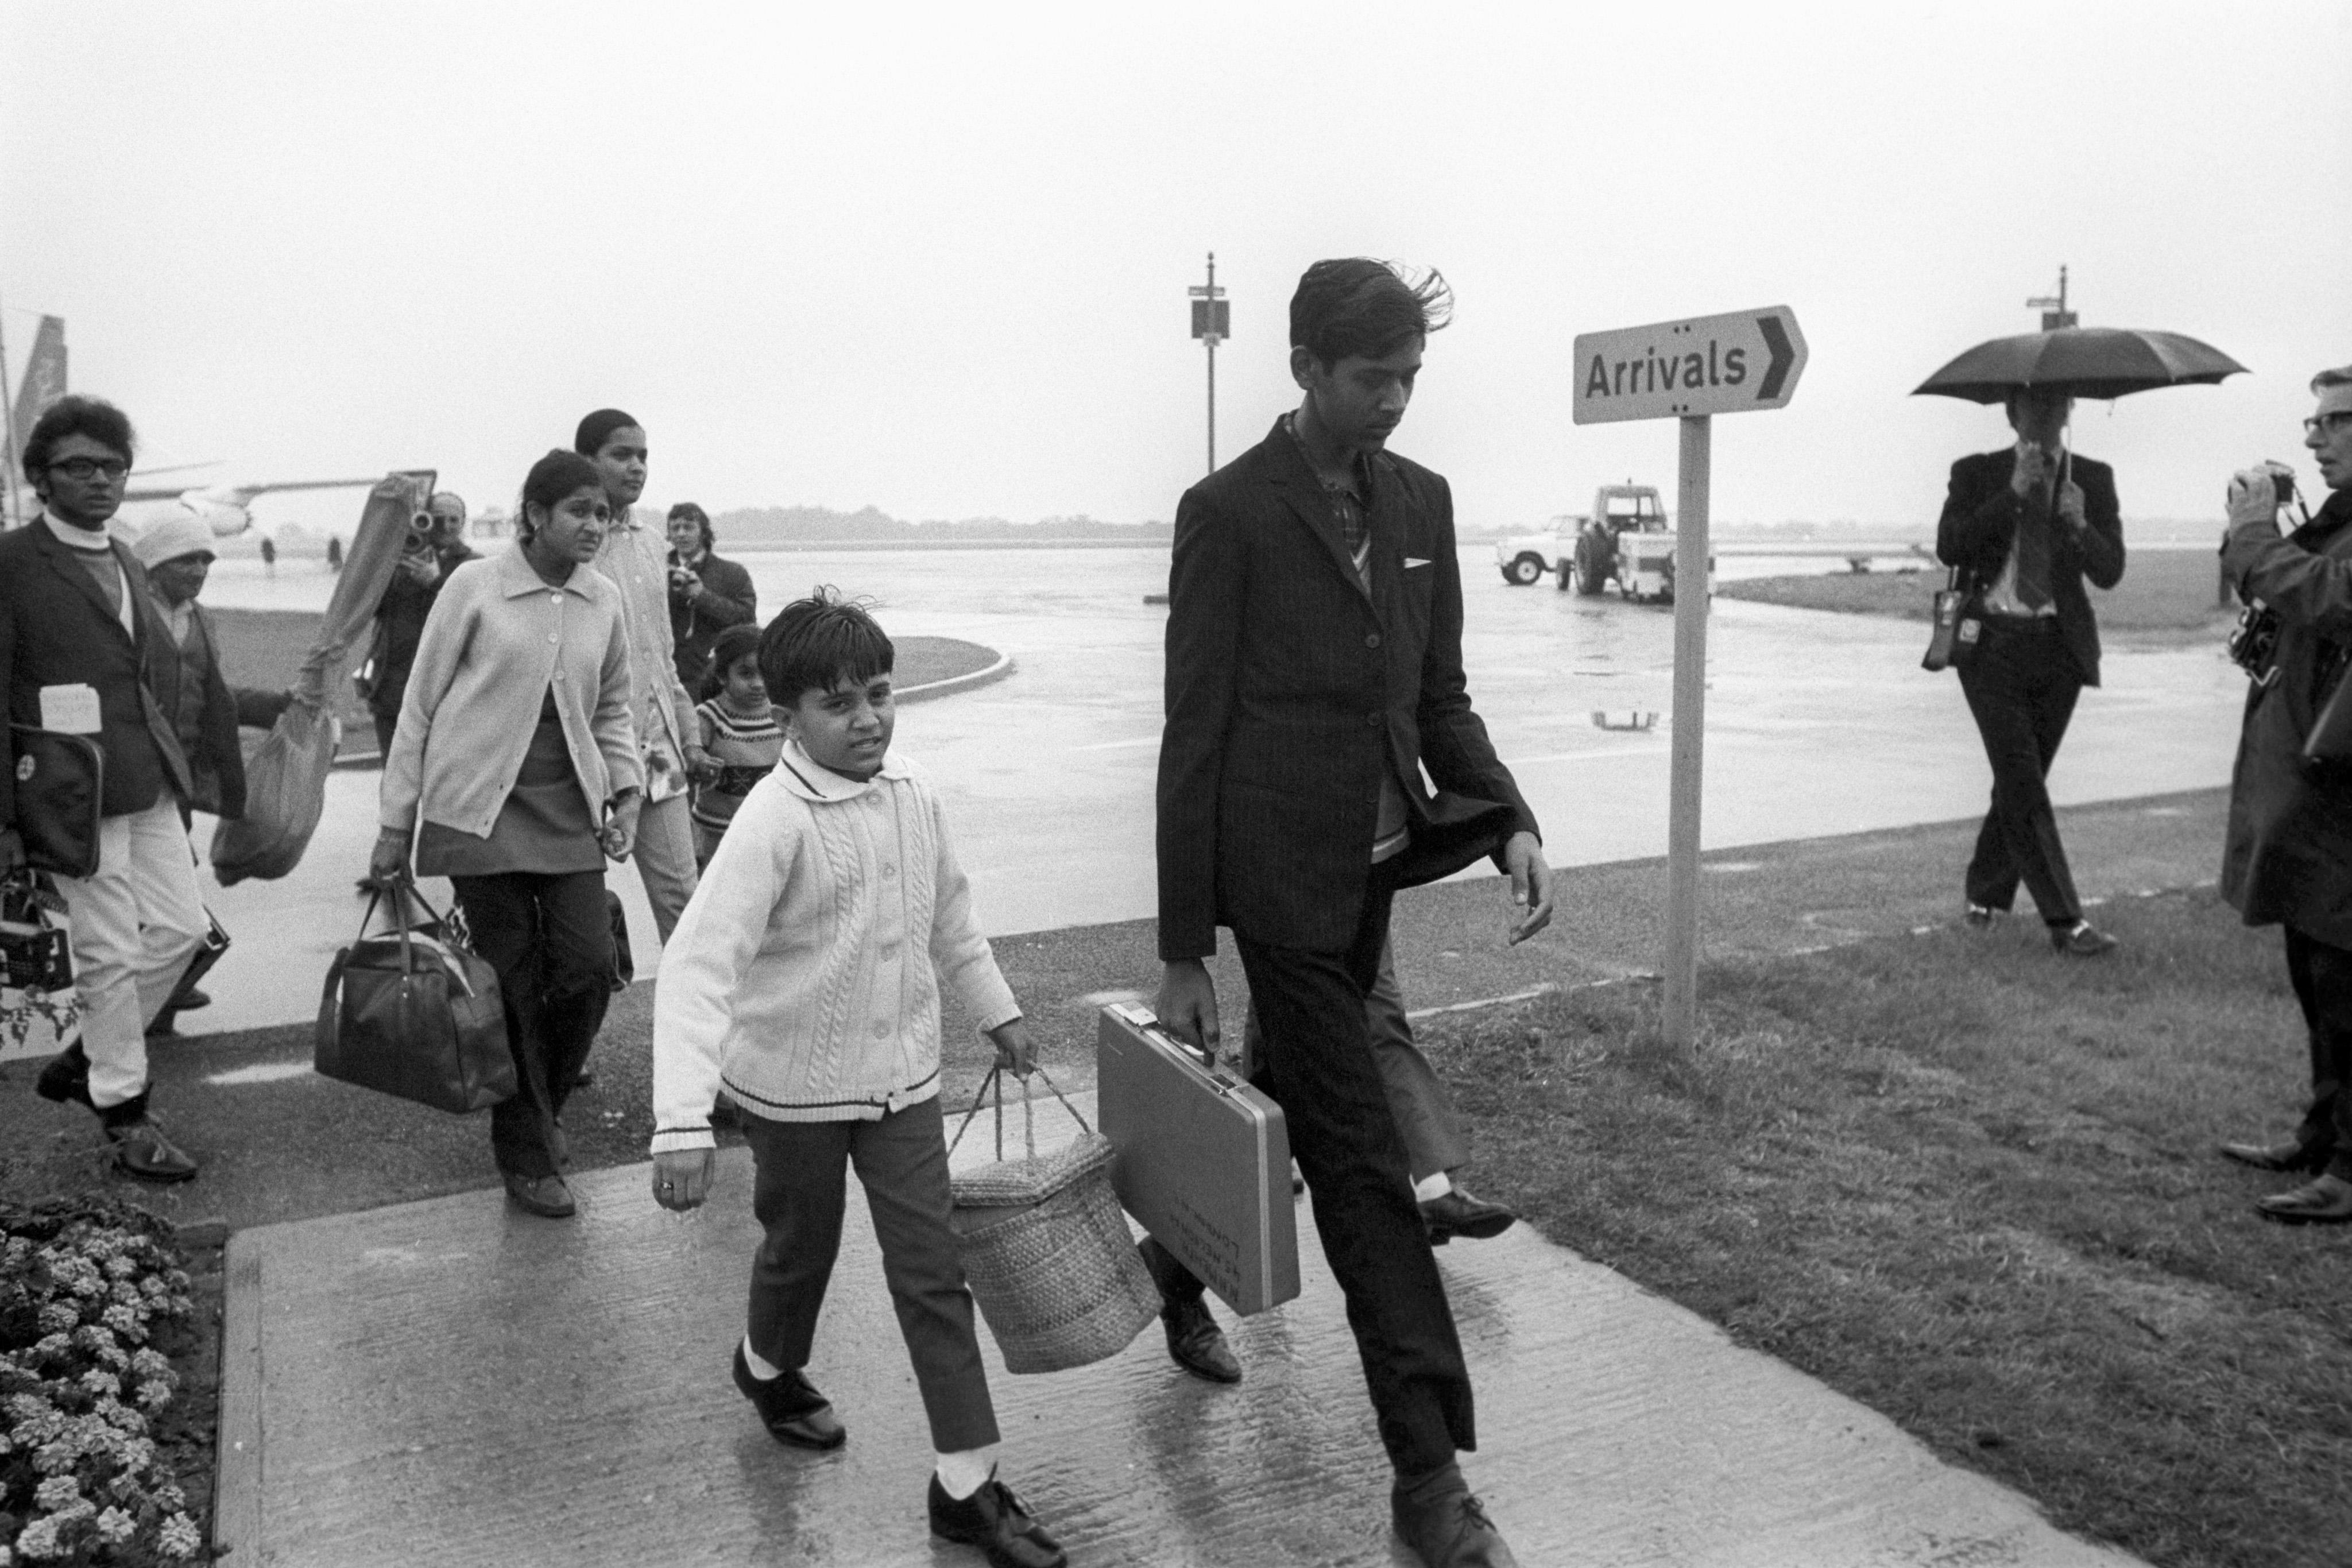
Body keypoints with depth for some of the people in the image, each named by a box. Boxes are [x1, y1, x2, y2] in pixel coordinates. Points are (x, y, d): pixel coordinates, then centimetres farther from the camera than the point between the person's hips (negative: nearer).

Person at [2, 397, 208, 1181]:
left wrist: (174, 770, 17)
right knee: (112, 953, 0)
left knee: (181, 926, 10)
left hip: (148, 782, 7)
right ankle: (124, 1113, 15)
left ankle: (85, 1059, 29)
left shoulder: (130, 567, 15)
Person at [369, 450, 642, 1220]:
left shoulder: (604, 601, 6)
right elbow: (419, 707, -1)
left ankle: (541, 1107, 22)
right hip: (481, 810, -3)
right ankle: (525, 1154, 14)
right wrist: (396, 824, -1)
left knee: (589, 967, -5)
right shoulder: (475, 587, -5)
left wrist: (625, 790, 4)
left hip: (569, 810, 4)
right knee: (514, 981, -1)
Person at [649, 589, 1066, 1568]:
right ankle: (770, 1369, 52)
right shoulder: (776, 819, -24)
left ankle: (967, 1486, 14)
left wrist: (997, 1010, 21)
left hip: (901, 1077, 4)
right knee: (803, 1247, 19)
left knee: (932, 1273, 4)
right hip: (795, 1089, -4)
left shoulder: (913, 797, -4)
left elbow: (949, 917, 13)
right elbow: (698, 965, -30)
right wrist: (684, 1122, -37)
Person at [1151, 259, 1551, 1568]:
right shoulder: (1230, 511, -11)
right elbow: (1196, 736, -10)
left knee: (1299, 1104, 21)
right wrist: (1183, 952, -9)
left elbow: (1441, 695, 13)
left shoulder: (1422, 500, 8)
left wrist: (1509, 820, -5)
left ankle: (1182, 1251, 49)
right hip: (1282, 875, -6)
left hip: (1375, 868, 7)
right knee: (1364, 1163, -3)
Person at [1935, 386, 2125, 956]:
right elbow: (1949, 548, -13)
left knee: (2022, 778, 9)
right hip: (1993, 643, -3)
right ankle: (2065, 920, -10)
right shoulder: (1977, 473, 2)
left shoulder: (2093, 479, 7)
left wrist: (2079, 524, -20)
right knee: (2023, 781, -11)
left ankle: (1986, 893, 29)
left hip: (2059, 647, 3)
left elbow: (2110, 571, -2)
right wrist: (2013, 494, -19)